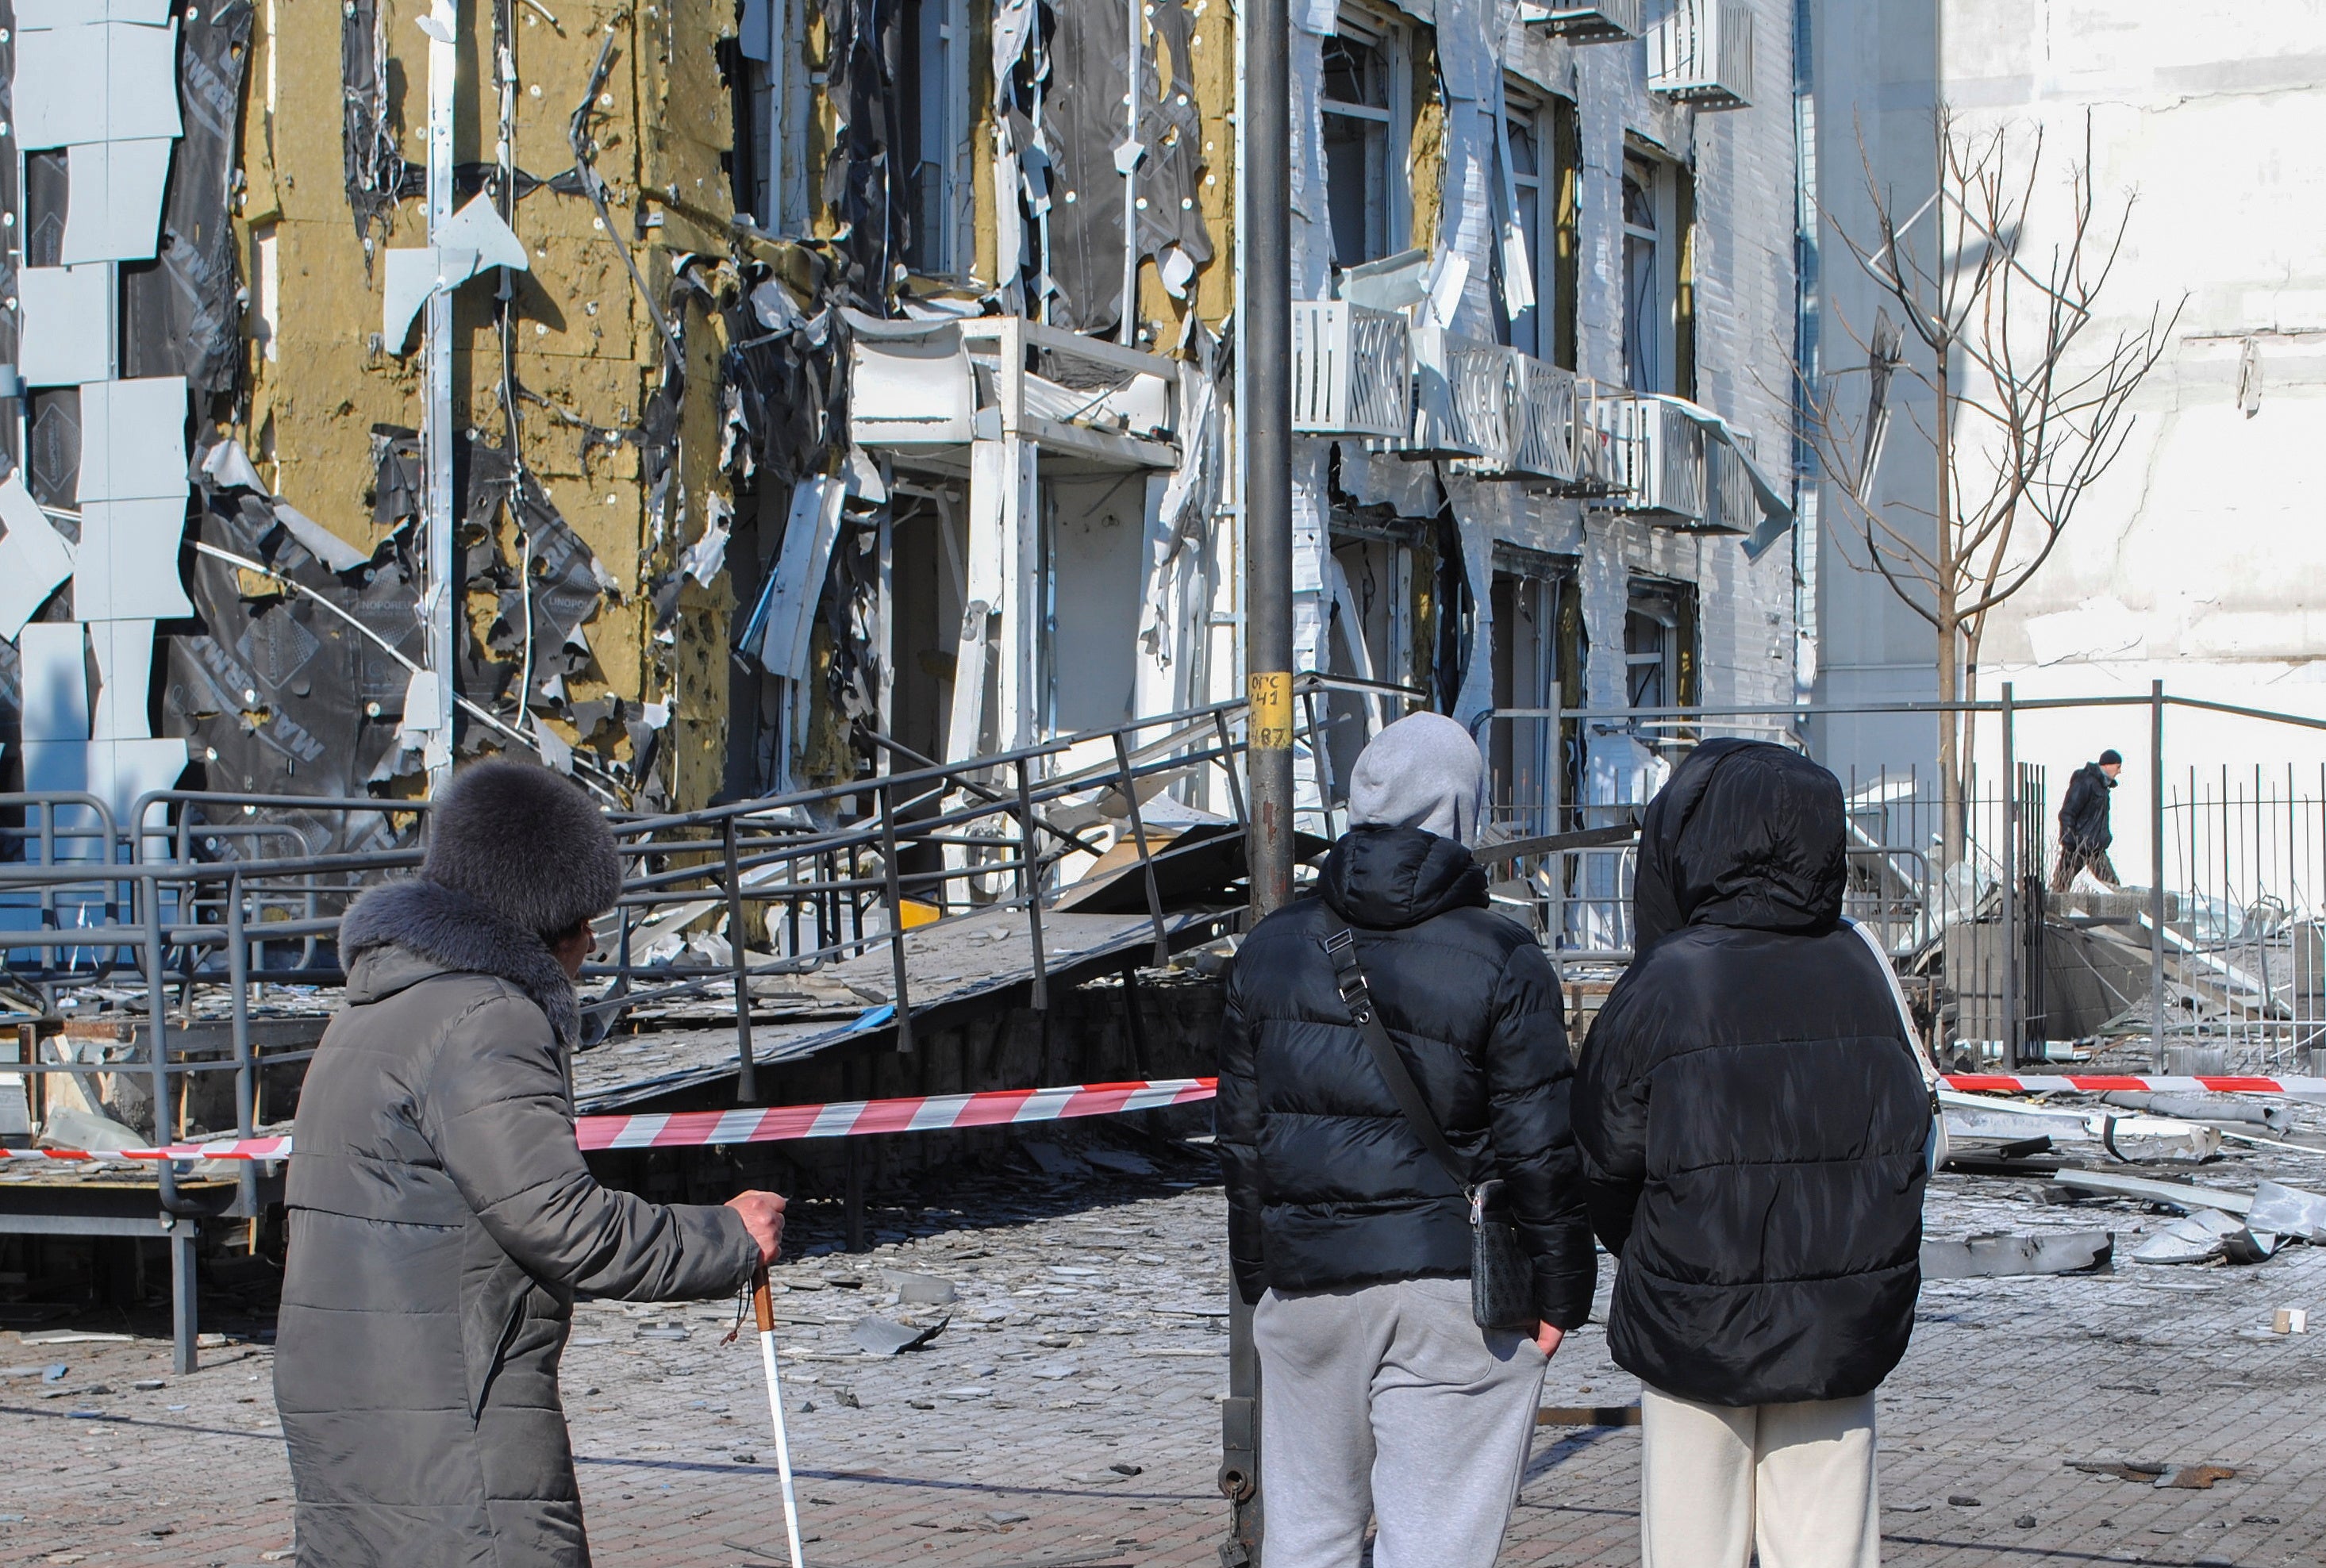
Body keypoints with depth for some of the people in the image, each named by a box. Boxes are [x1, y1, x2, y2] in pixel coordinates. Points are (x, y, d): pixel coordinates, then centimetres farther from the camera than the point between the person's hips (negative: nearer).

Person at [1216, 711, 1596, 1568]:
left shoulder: (1272, 948, 6)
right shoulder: (1502, 961, -8)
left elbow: (1241, 1130, 10)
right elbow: (1539, 1147, -8)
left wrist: (1258, 1274, 19)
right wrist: (1559, 1291, 0)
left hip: (1303, 1281, 4)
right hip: (1453, 1279, -4)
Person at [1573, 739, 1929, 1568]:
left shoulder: (1666, 984, -14)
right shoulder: (1857, 966, -2)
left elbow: (1606, 1158, -7)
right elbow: (1909, 1133, 6)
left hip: (1695, 1321, -3)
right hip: (1841, 1325, 3)